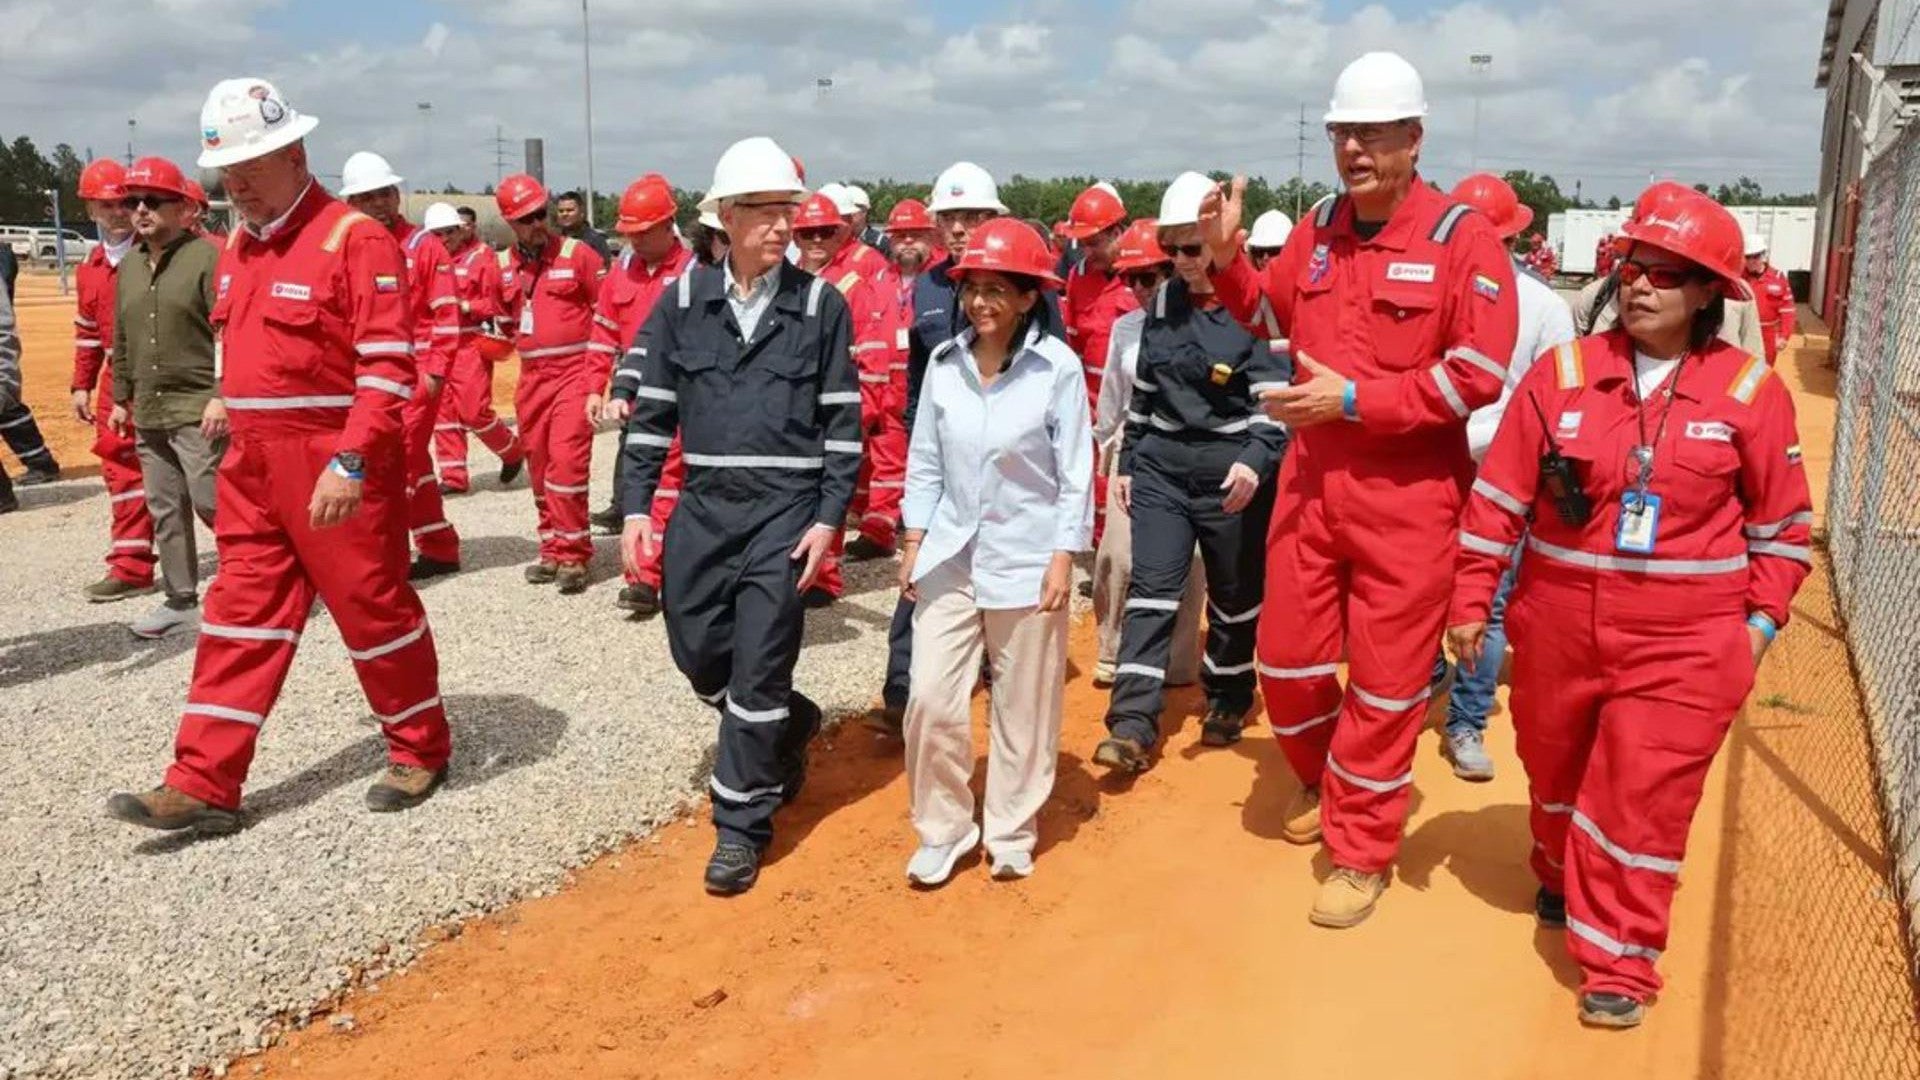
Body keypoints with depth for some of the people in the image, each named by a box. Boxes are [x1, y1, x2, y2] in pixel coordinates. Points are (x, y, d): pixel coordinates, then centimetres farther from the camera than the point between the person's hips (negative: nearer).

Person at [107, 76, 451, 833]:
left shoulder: (355, 238, -13)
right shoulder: (238, 245, 13)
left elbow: (388, 364, -19)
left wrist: (350, 463, -25)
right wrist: (233, 413, 17)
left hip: (336, 465, -8)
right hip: (253, 464, 8)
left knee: (373, 607, 4)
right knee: (240, 615, 8)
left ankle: (421, 751, 22)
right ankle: (204, 787, 13)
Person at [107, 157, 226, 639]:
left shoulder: (207, 257, -9)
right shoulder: (128, 266, 14)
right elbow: (122, 341, 21)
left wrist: (222, 394, -20)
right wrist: (121, 397, 20)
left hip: (198, 409, -8)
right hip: (147, 413, 8)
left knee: (210, 502, -9)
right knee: (164, 510, 12)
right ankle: (181, 599, 22)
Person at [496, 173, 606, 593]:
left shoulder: (577, 255, -6)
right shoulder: (504, 266, 9)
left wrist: (596, 376, -9)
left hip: (574, 372, -6)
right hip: (531, 376, 6)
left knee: (566, 462, -14)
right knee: (540, 466, 10)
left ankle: (572, 554, -6)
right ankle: (553, 550, 21)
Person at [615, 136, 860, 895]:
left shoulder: (821, 304, -3)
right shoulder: (684, 300, 3)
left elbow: (843, 421, -2)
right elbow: (651, 409, 5)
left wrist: (830, 518, -9)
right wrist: (635, 506, 0)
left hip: (787, 507, -3)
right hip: (704, 504, 3)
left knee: (758, 669, -2)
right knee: (698, 652, 11)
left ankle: (742, 825, 13)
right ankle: (790, 725, 40)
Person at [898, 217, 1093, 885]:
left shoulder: (1059, 367, -11)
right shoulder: (943, 362, -1)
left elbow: (1075, 472, -7)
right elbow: (924, 462, 7)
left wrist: (1063, 558, -10)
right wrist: (914, 541, 5)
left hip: (1027, 559, -3)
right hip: (949, 556, 3)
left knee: (1023, 708, 9)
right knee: (931, 700, 1)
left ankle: (1011, 835, 27)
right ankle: (944, 830, 20)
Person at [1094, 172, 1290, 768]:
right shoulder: (1163, 303, 8)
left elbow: (1277, 396, -13)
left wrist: (1256, 460, -27)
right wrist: (1127, 460, 14)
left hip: (1233, 473, -4)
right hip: (1161, 466, 4)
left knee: (1235, 595, 11)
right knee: (1151, 589, -3)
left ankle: (1228, 703, 31)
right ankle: (1133, 723, -4)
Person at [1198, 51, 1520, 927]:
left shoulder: (1462, 239, -10)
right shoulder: (1318, 229, 7)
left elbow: (1478, 374, -16)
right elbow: (1271, 316, 22)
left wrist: (1354, 398, -19)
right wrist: (1226, 259, 3)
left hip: (1408, 492, -5)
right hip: (1311, 477, 5)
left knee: (1386, 677, 4)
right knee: (1287, 656, 12)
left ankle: (1361, 854, 19)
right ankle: (1323, 779, 42)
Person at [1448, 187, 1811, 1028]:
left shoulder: (1752, 390, -3)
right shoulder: (1561, 372, -3)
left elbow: (1782, 522, 6)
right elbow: (1500, 497, -1)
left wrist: (1760, 621, 1)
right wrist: (1471, 600, -1)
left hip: (1684, 639, -2)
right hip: (1558, 623, 2)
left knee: (1643, 797, -3)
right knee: (1554, 771, 20)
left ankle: (1619, 965, 11)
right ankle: (1561, 881, 48)